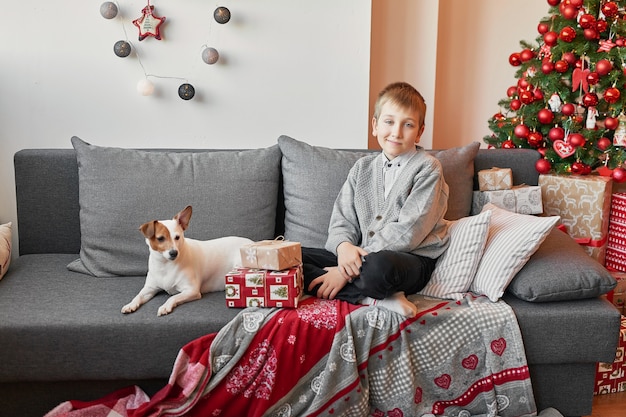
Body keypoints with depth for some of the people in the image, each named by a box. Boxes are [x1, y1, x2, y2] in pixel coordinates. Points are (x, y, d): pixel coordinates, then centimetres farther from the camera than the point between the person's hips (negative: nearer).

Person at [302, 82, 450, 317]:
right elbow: (342, 220, 9)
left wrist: (349, 271, -18)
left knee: (379, 265, -43)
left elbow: (407, 232, -14)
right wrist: (344, 246, -18)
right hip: (358, 257, 7)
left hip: (412, 260, -7)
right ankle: (374, 298, -21)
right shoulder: (362, 168, 13)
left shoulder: (427, 168, -5)